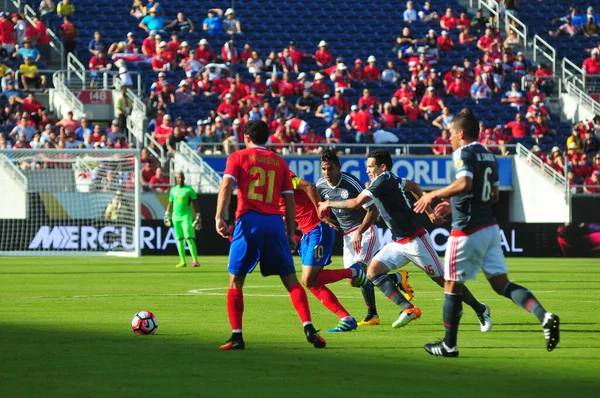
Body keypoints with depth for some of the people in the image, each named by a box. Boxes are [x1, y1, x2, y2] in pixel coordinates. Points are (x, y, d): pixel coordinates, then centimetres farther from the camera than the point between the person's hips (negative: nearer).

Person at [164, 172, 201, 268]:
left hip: (186, 216, -5)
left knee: (189, 238, -14)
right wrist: (167, 215, 13)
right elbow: (170, 203, 20)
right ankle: (183, 261, 8)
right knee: (179, 239, 4)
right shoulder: (173, 190, 12)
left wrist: (198, 217, -4)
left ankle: (195, 260, -18)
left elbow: (195, 204, 0)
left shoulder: (189, 189, -1)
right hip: (176, 217, 5)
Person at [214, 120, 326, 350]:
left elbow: (227, 185, -7)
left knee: (235, 281, 6)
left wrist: (219, 217, -15)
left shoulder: (238, 157, 9)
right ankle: (309, 328, -9)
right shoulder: (279, 162, 17)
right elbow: (290, 200, 13)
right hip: (275, 222, 2)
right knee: (291, 280, 5)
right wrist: (291, 233, 16)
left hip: (249, 221, -2)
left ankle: (236, 336, -2)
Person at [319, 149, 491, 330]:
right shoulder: (391, 179, 7)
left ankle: (480, 310, 16)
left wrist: (329, 203, -15)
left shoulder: (382, 182, -21)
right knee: (373, 271, -8)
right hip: (399, 243, 9)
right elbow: (414, 187, 24)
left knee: (443, 280, 0)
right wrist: (430, 212, 25)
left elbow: (356, 203, -29)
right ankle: (407, 308, -11)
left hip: (416, 240, -9)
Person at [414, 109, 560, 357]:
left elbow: (465, 184, -28)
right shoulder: (489, 156, 15)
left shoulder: (464, 153, -11)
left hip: (467, 230, -8)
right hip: (489, 227, 8)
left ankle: (449, 345, 12)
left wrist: (434, 195, -16)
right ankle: (544, 315, -15)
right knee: (502, 284, 5)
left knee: (452, 286, 5)